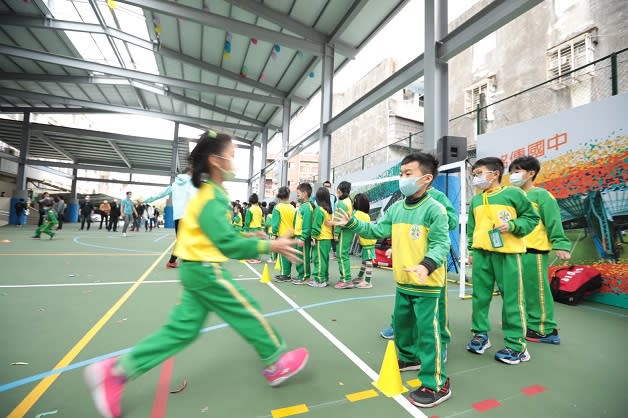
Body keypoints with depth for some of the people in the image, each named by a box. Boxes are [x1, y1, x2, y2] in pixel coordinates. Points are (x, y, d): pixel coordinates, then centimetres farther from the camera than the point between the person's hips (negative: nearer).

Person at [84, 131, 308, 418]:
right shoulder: (212, 198, -21)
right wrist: (270, 246, -22)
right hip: (207, 270, -10)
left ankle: (116, 371, 19)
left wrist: (249, 239, 13)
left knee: (181, 330, 14)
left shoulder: (208, 194, 11)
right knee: (249, 313, 4)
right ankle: (277, 364, 23)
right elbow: (228, 243, -23)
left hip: (197, 269, 10)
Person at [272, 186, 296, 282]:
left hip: (282, 235, -5)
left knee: (283, 255, -1)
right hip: (291, 234, 5)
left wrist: (274, 233, -7)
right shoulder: (292, 208, 6)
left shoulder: (277, 207, -8)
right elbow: (295, 222, 11)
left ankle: (284, 275, 2)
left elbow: (275, 222, -11)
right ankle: (287, 274, 18)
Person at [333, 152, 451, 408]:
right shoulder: (396, 208, 6)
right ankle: (408, 358, 48)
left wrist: (427, 265, -36)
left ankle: (437, 385, 18)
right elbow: (377, 231, 9)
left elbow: (441, 244, -20)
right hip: (402, 282, 8)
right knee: (401, 323, 23)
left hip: (427, 284, -7)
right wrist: (352, 223, 1)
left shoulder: (434, 209, -15)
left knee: (428, 331, 0)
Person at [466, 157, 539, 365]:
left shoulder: (513, 193, -2)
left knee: (512, 299, 1)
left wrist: (513, 226, -15)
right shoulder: (475, 200, 13)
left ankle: (516, 345, 14)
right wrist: (471, 250, 14)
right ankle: (480, 334, 25)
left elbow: (532, 217, 2)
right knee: (480, 296, 10)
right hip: (481, 253, 5)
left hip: (508, 253, -5)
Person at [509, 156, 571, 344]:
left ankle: (545, 330, 12)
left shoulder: (541, 195, -5)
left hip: (534, 251, -7)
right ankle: (529, 325, 28)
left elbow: (554, 222, -11)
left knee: (537, 290, 0)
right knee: (521, 291, 15)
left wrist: (560, 245, -17)